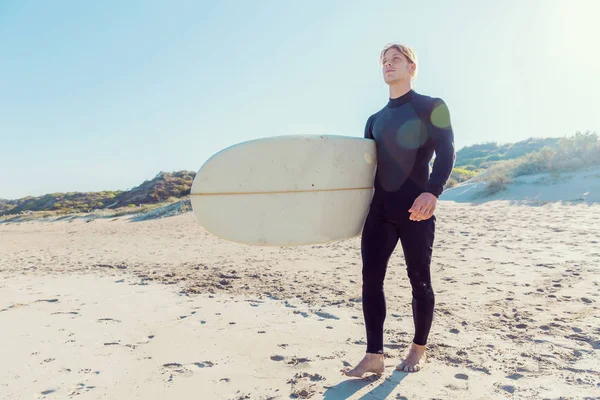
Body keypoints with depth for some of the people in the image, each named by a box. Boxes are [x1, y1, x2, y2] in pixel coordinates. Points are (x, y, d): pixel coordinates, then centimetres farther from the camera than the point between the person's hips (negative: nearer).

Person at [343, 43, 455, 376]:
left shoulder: (432, 107, 3)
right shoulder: (375, 120, 19)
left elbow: (446, 153, -9)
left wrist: (432, 192, -26)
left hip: (416, 209, -5)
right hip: (379, 209, 5)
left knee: (419, 280, 5)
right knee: (371, 278, -2)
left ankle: (419, 349, 25)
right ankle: (374, 356, 6)